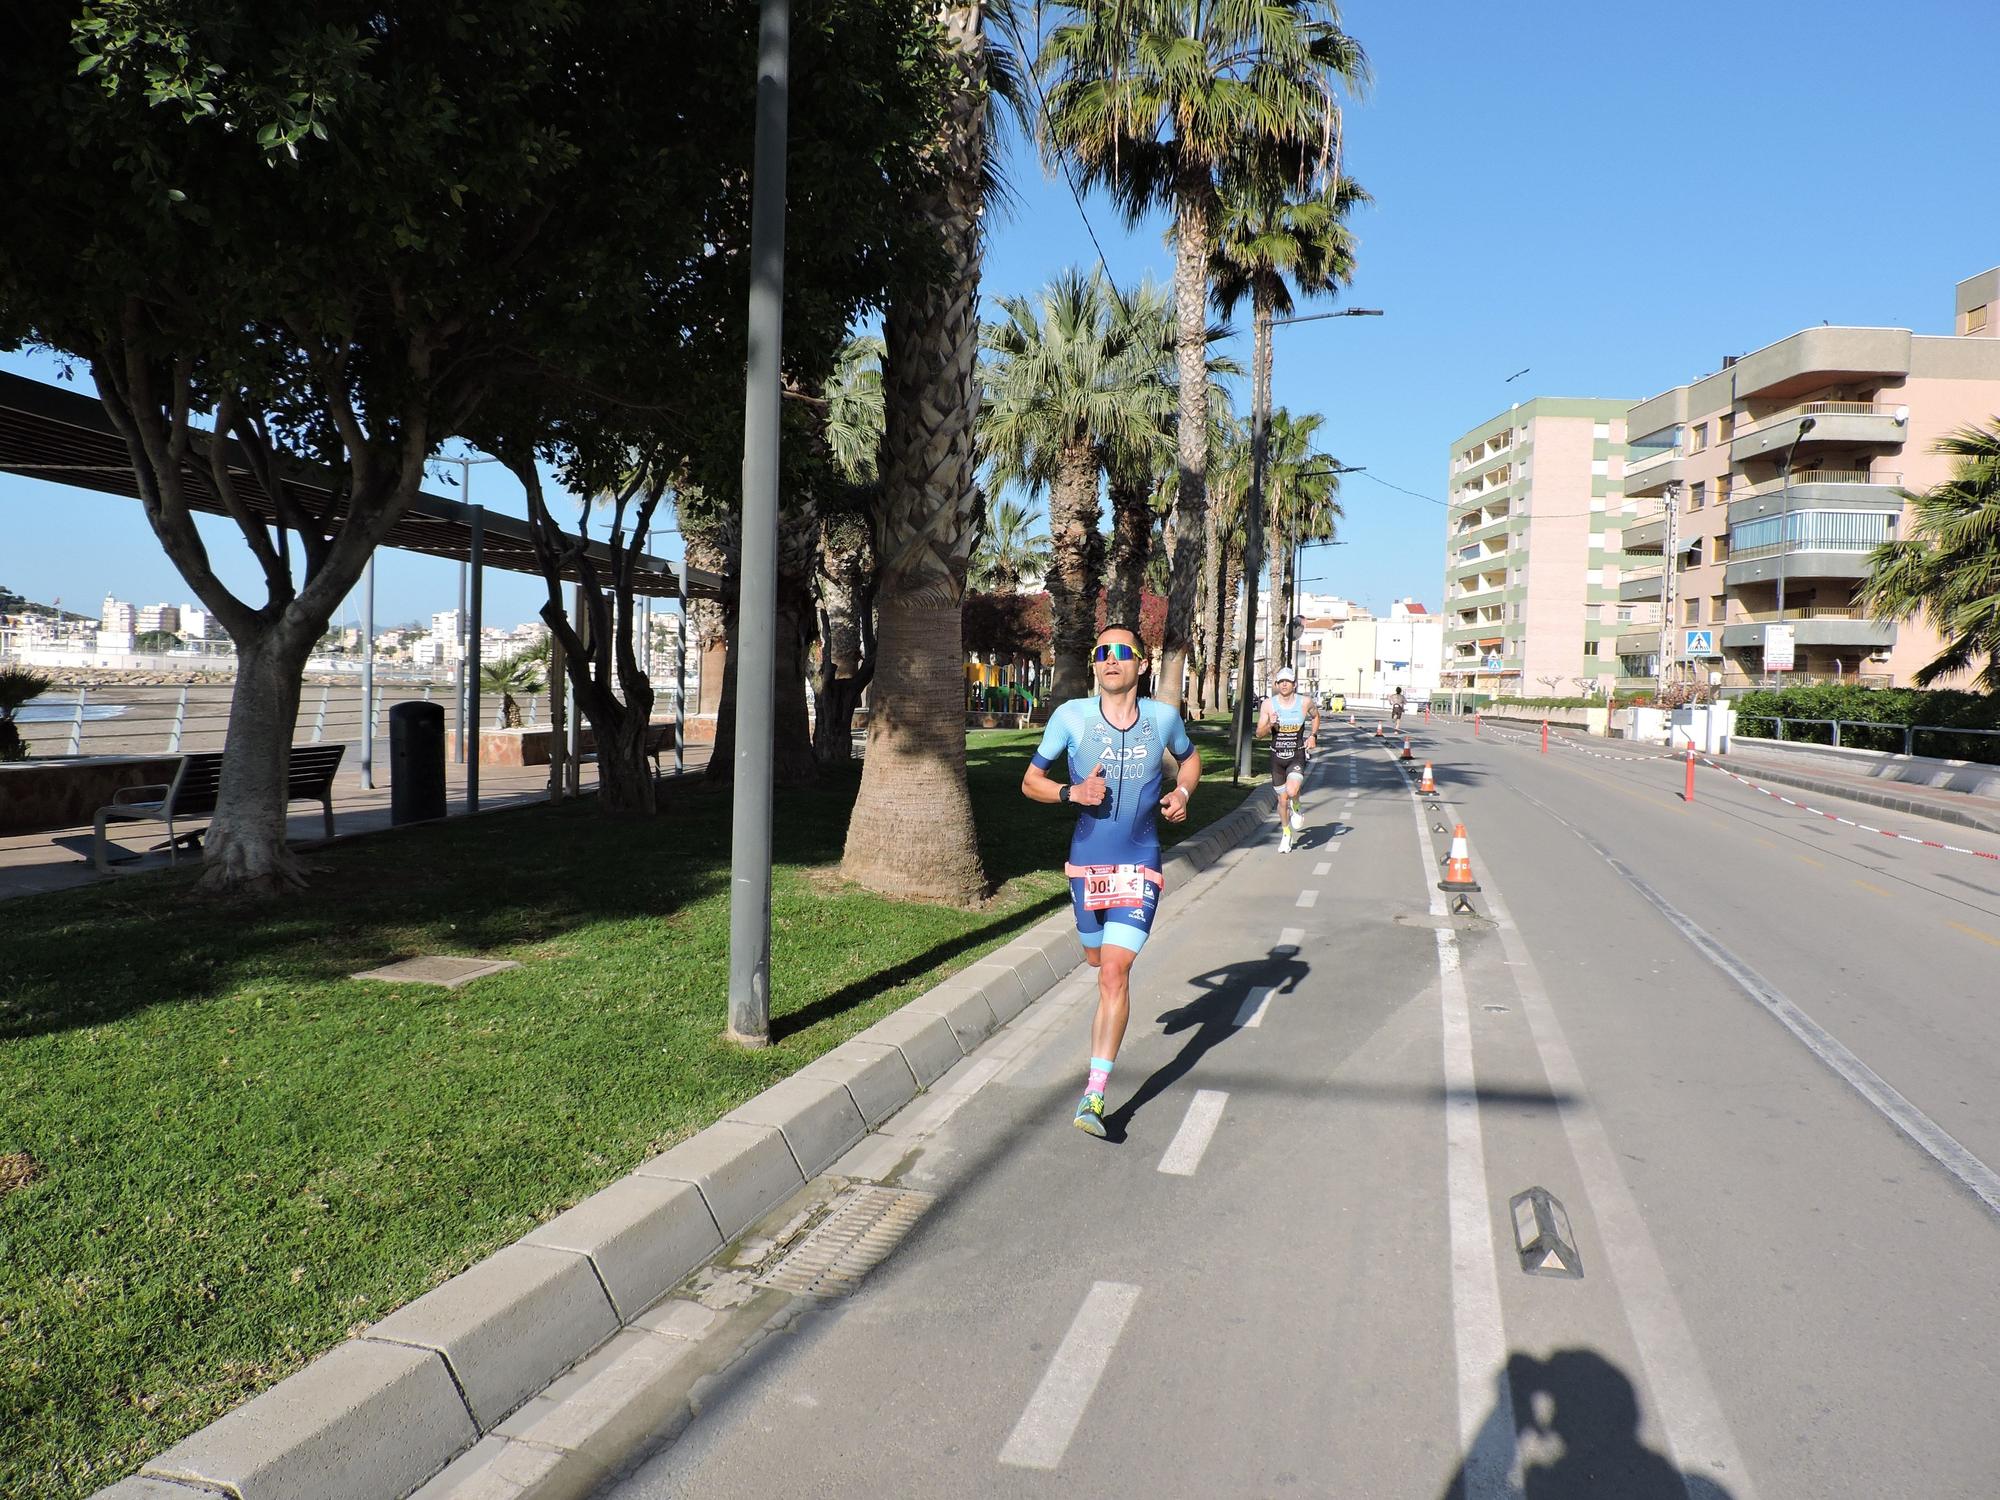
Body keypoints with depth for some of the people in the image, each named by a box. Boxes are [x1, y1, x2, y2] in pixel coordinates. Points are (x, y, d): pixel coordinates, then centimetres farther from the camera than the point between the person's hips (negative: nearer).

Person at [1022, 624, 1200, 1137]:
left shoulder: (1163, 717, -2)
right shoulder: (1071, 716, -6)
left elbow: (1189, 758, 20)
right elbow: (1030, 781, 1)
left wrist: (1182, 792, -1)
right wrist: (1071, 792, -18)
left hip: (1140, 865, -1)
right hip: (1087, 860, 1)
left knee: (1114, 972, -12)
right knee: (1097, 959, 18)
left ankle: (1095, 1094, -9)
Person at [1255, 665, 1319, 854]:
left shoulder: (1305, 703, -6)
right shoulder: (1269, 704, -7)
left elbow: (1316, 716, 16)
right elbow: (1259, 732, -5)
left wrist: (1313, 736, 3)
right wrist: (1270, 725, -25)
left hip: (1297, 756, -1)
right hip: (1277, 757, 1)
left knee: (1292, 791, -26)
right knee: (1282, 799, 10)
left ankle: (1296, 807, 11)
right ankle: (1286, 834, 32)